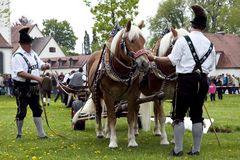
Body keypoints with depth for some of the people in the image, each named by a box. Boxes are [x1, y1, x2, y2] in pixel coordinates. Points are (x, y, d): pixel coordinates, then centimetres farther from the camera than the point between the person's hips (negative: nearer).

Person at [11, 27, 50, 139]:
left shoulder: (32, 53, 10)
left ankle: (41, 133, 17)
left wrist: (45, 66, -9)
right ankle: (19, 133, 17)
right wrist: (36, 78, -28)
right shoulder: (18, 56, -15)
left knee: (37, 110, 10)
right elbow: (20, 73, -24)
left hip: (34, 87, 8)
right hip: (22, 87, -8)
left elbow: (40, 65, 16)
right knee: (22, 112, 2)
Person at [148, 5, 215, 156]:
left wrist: (154, 58, 3)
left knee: (179, 114, 3)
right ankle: (196, 149, 14)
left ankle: (178, 149, 4)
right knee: (197, 115, 11)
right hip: (203, 81, 5)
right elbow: (210, 67, 10)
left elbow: (171, 61, -8)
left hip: (186, 80, -4)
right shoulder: (210, 45, 8)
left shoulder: (183, 40, -7)